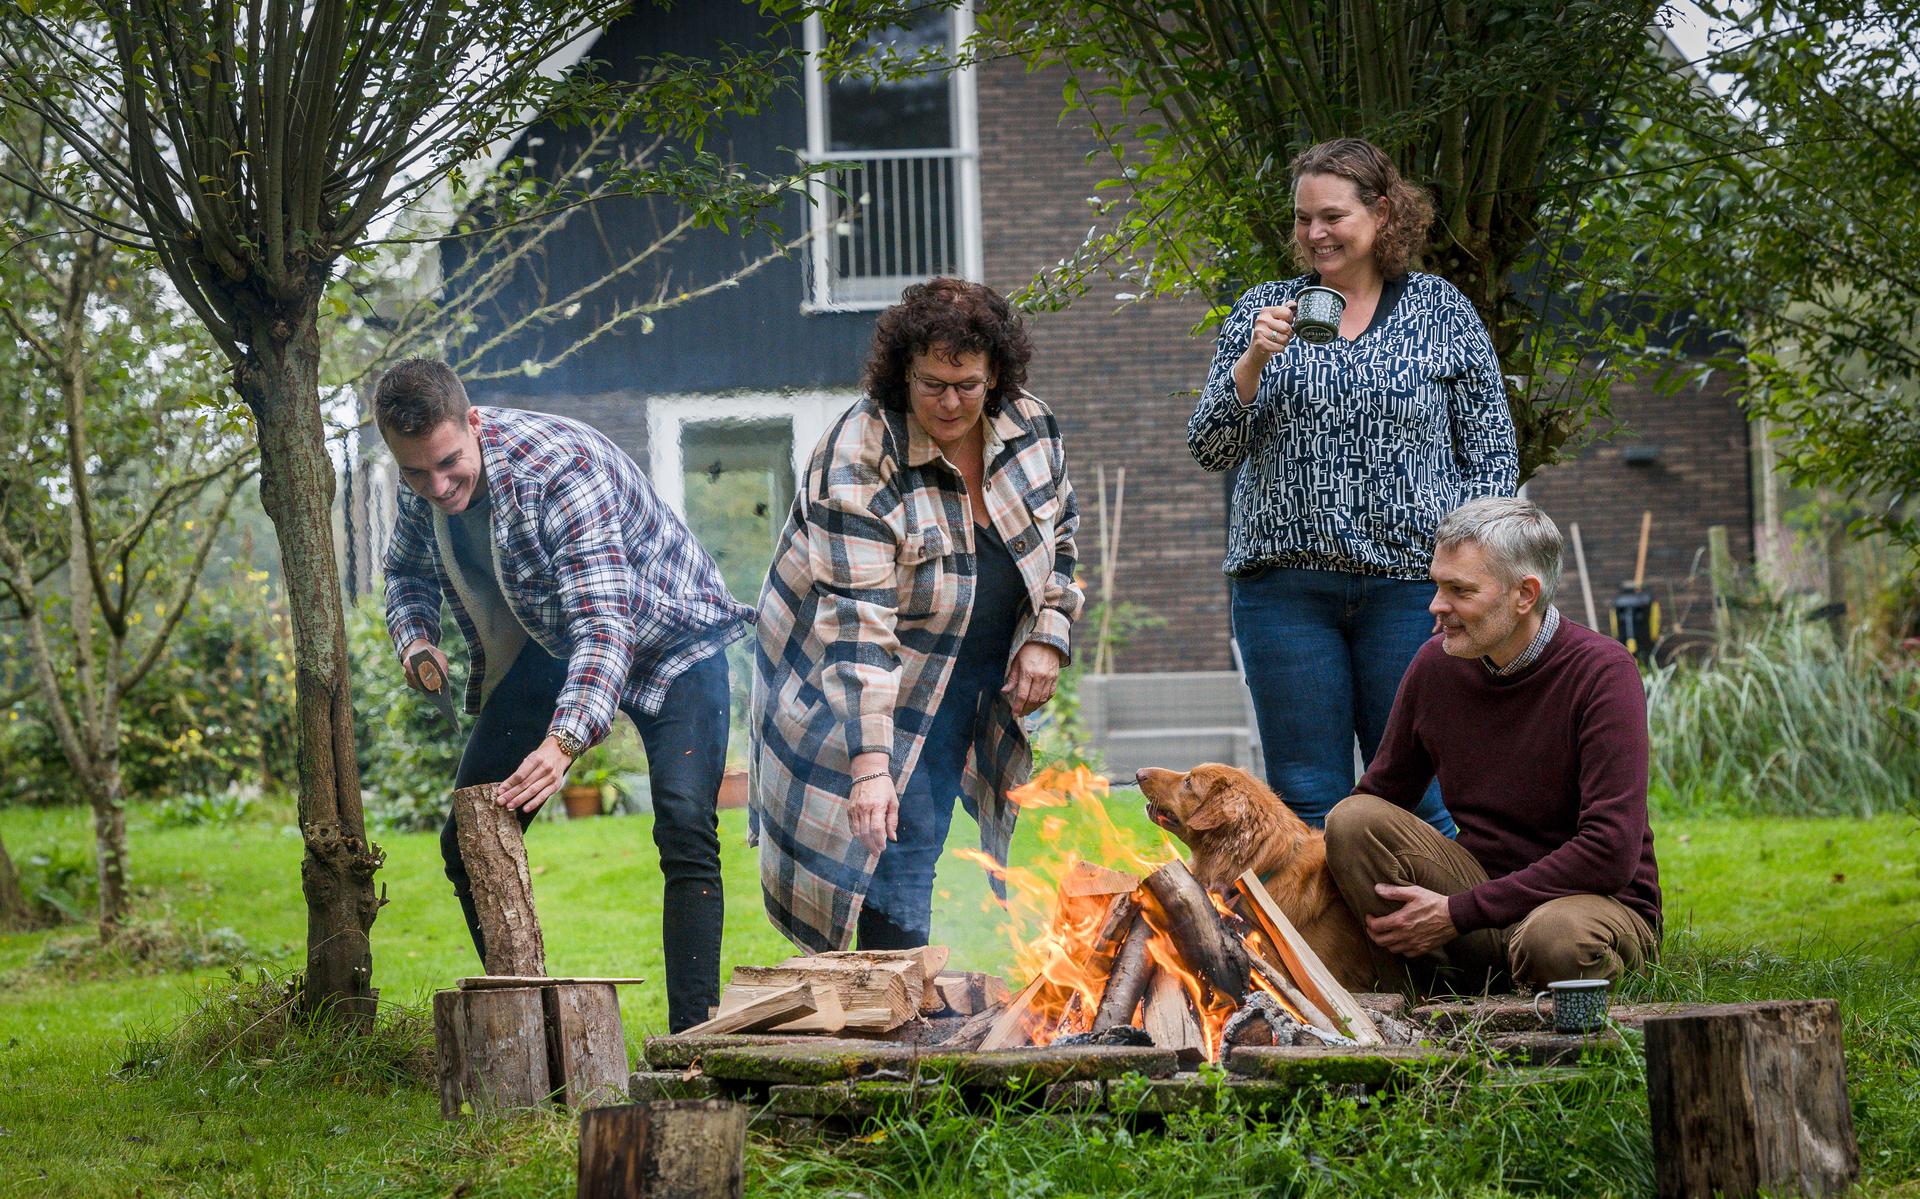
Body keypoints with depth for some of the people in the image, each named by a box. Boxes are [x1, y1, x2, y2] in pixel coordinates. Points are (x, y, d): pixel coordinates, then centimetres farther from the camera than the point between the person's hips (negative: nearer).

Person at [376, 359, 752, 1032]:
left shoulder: (561, 468, -36)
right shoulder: (419, 491, -14)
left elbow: (605, 624, -43)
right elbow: (408, 572, 9)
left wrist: (564, 742, -56)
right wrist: (416, 638, -14)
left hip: (665, 641, -7)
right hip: (549, 646, 7)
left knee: (686, 831, -24)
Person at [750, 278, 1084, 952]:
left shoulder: (1031, 430, -7)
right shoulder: (859, 461, -25)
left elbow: (1058, 540, 13)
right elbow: (856, 622, -31)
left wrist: (1047, 638, -3)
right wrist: (869, 765, -38)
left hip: (978, 687, 5)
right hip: (869, 685, -5)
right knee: (897, 856, -12)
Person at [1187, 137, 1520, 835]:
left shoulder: (1445, 314, 7)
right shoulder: (1262, 312, 10)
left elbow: (1492, 455, 8)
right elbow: (1209, 450, 5)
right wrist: (1252, 363, -11)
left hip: (1409, 584, -1)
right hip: (1285, 587, 1)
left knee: (1420, 798, -2)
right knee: (1308, 805, 2)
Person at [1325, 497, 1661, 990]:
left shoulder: (1601, 672, -16)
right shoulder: (1436, 664, 0)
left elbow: (1610, 853, -22)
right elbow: (1381, 797, 12)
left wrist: (1458, 912, -22)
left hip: (1605, 903, -5)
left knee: (1554, 937, -40)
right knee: (1352, 820, -16)